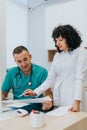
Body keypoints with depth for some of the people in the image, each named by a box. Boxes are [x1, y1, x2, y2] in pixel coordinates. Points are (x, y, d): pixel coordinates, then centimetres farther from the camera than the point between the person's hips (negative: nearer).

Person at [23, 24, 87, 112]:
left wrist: (77, 101, -21)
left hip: (71, 97, -4)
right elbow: (50, 79, 10)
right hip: (57, 97, 5)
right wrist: (35, 92, 0)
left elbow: (79, 77, -12)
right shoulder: (57, 55, 12)